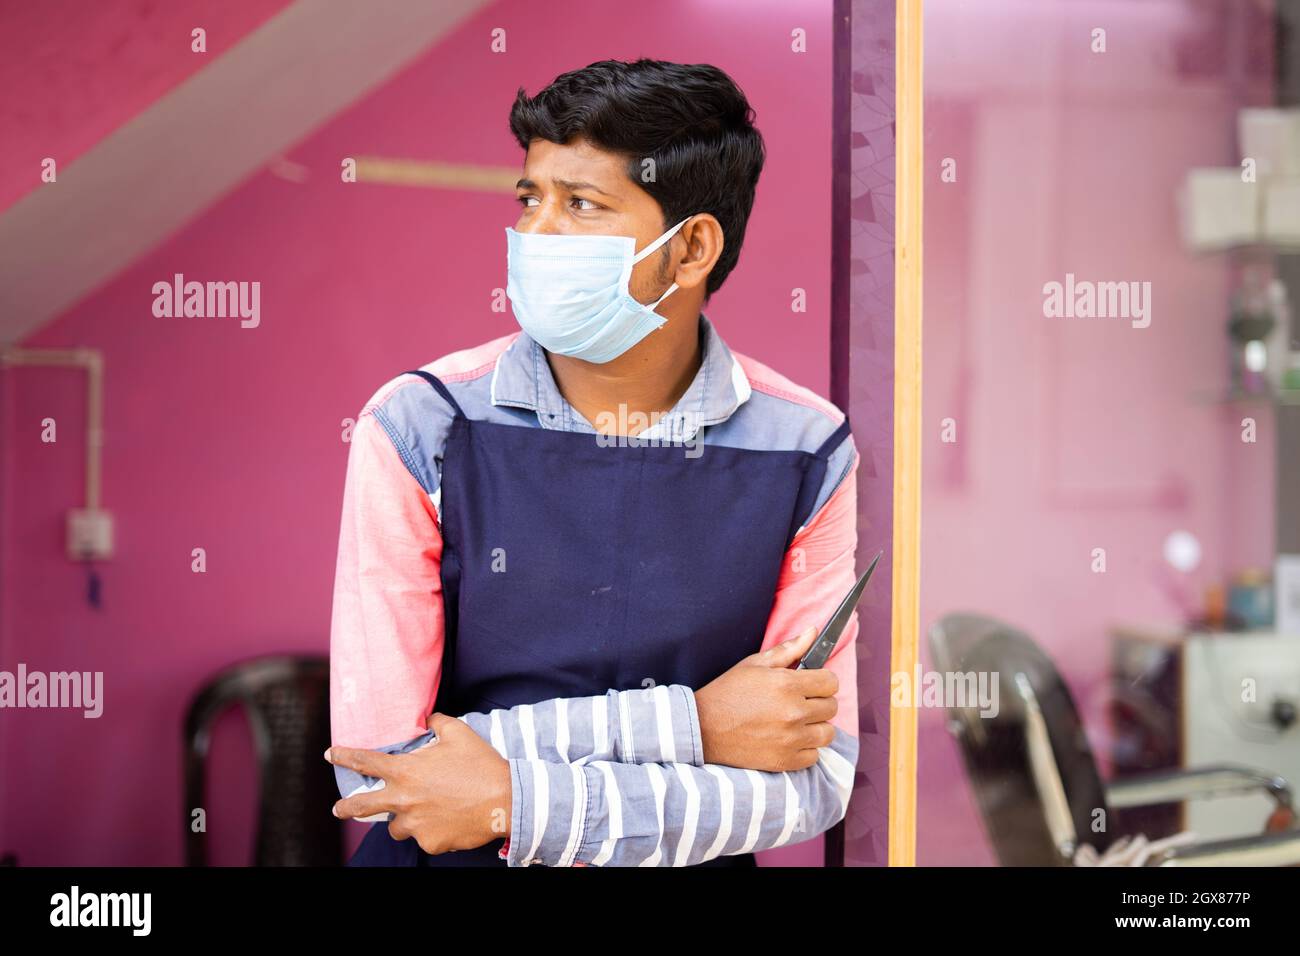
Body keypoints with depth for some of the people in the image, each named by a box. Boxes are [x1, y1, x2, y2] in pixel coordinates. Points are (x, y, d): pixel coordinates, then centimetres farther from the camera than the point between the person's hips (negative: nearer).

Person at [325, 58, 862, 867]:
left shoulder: (806, 456, -5)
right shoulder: (420, 432, -8)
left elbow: (816, 775, -7)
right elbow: (375, 764, -12)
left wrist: (514, 804, -15)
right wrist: (683, 725, -14)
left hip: (694, 863, 0)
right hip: (446, 862, 0)